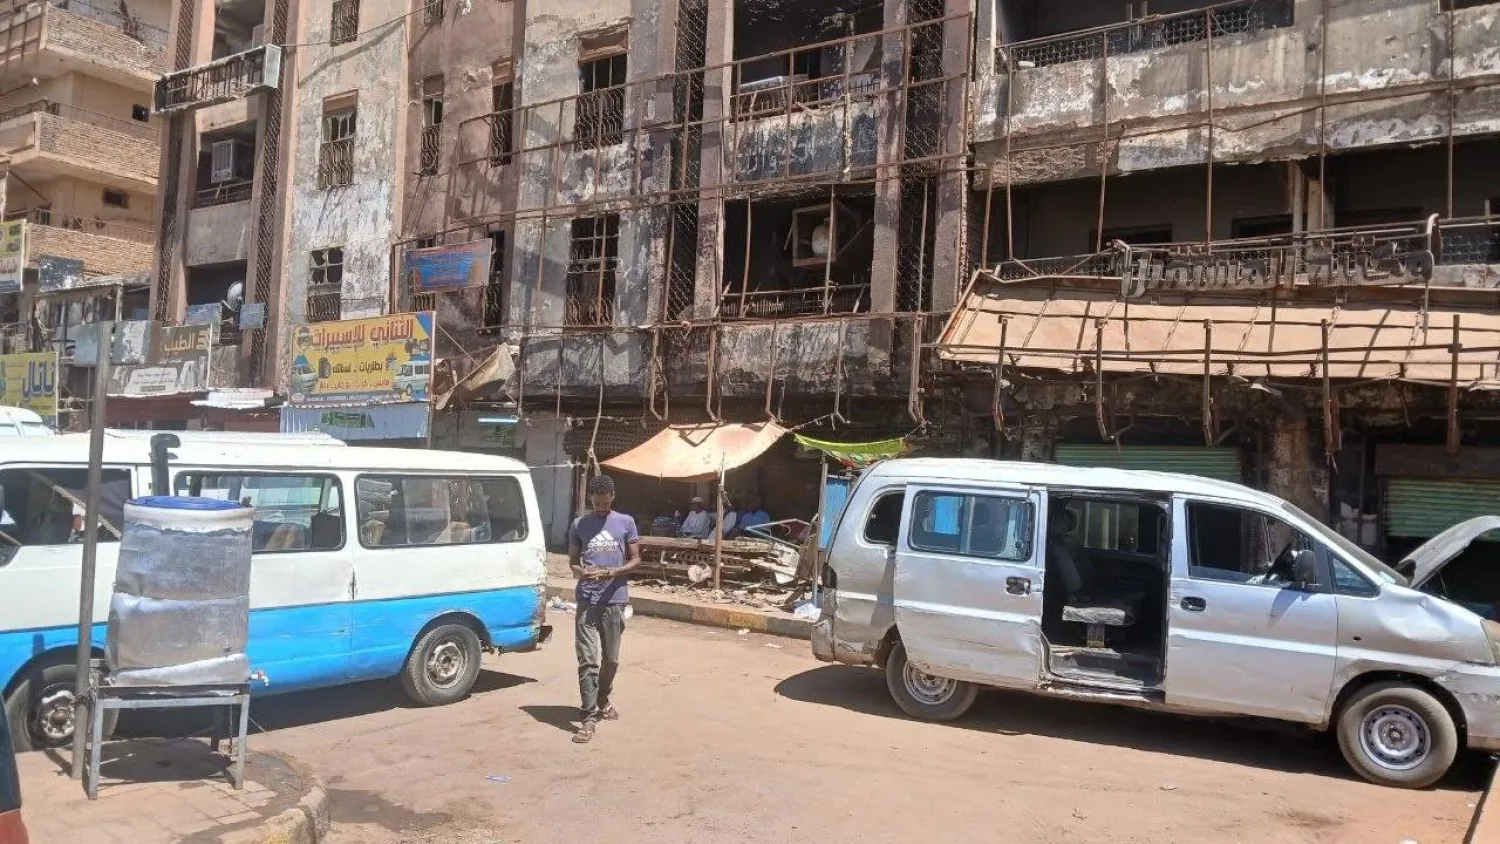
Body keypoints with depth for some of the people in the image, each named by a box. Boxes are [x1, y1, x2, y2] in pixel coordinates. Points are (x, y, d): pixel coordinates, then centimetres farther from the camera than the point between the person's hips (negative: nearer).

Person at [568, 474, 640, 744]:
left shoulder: (626, 522, 4)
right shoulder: (579, 524, 5)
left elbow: (635, 560, 5)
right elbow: (572, 561, 9)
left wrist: (615, 572, -14)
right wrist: (581, 572, -14)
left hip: (614, 600, 1)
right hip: (587, 600, -1)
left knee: (611, 659, 12)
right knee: (588, 660, -7)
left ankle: (604, 701, 36)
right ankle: (589, 717, -5)